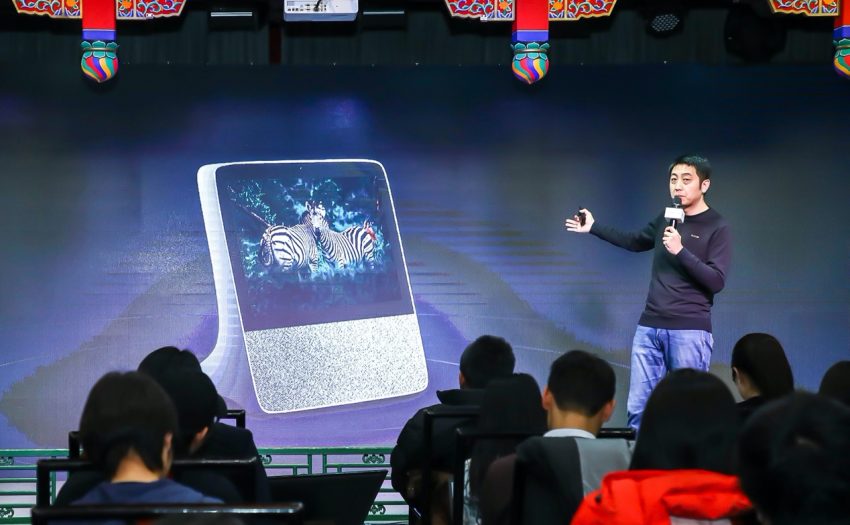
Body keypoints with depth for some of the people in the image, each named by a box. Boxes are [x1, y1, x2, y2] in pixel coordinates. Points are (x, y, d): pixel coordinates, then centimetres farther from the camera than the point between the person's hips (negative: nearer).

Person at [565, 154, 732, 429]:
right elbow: (635, 242, 32)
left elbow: (717, 281, -12)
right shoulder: (665, 219, 12)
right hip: (649, 326, 6)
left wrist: (680, 251, -20)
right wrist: (593, 228, 30)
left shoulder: (717, 228, -5)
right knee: (638, 407, 1)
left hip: (689, 330, -6)